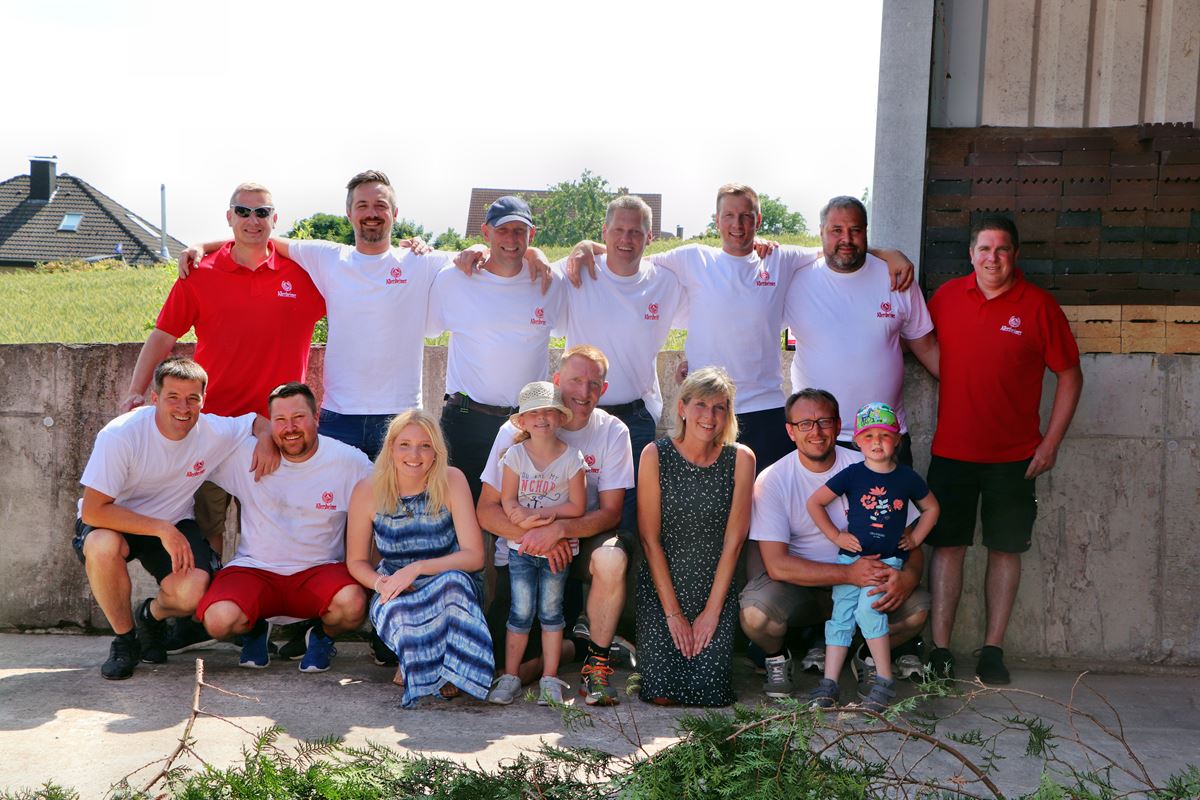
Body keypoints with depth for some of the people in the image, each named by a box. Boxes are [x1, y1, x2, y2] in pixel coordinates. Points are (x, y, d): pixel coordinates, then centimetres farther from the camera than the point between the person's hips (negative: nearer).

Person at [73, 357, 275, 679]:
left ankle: (152, 615, 14)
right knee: (103, 546, -38)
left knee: (193, 592, -26)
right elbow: (94, 510, -28)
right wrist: (162, 529, -33)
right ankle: (124, 639, -10)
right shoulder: (121, 435, -27)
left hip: (173, 524, 2)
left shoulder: (215, 431, -16)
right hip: (114, 521, -2)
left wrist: (266, 442, -20)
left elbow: (260, 421, 5)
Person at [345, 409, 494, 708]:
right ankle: (411, 662, -4)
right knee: (393, 611, -36)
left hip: (449, 585, 0)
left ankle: (450, 671, -15)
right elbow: (357, 561, 2)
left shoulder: (451, 481, -13)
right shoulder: (368, 490, -10)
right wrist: (380, 582, -20)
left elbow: (474, 556, -15)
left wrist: (417, 568, -27)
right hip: (396, 593, 0)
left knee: (454, 581, -36)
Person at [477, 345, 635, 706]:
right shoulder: (516, 431, -9)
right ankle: (574, 644, 20)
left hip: (579, 544, 1)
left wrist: (560, 529, -29)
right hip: (522, 551, 0)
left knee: (612, 559, -36)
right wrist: (538, 535, -25)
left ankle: (597, 657, -11)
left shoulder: (612, 433, -6)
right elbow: (487, 510, -9)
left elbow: (610, 513, -11)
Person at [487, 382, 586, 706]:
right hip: (521, 546, 1)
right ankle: (510, 677, 10)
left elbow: (577, 507, -8)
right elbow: (508, 500, -5)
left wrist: (543, 514, -19)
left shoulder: (571, 458, -8)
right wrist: (526, 520, -24)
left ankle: (550, 679, 13)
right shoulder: (515, 455, -3)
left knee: (550, 612, 5)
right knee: (521, 612, 1)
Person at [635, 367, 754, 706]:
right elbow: (650, 539, -8)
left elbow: (733, 540, -4)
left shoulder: (741, 458, -6)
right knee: (663, 695, -10)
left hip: (716, 588, 1)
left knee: (709, 692, -10)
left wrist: (712, 610, -7)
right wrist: (672, 612, -10)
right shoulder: (656, 455, -9)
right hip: (661, 586, -1)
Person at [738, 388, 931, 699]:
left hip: (864, 581, 2)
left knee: (917, 605, -24)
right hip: (797, 587, -2)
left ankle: (868, 655, 10)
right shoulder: (772, 480, -12)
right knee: (755, 612, -33)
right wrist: (849, 573, -30)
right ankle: (777, 658, 5)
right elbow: (776, 564, -20)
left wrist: (907, 576, -30)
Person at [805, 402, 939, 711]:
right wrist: (835, 535, -2)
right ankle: (829, 682, 3)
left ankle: (885, 680, -12)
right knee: (841, 616, -2)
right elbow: (814, 503, 2)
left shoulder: (907, 478, 2)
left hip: (888, 560, -1)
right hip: (851, 558, 1)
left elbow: (931, 507, 19)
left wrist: (915, 538, 9)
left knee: (868, 609, -22)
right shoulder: (852, 474, -3)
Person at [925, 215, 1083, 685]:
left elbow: (1070, 375, 0)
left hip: (1014, 456, -1)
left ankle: (992, 651, 14)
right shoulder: (947, 296, 3)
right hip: (951, 449, 1)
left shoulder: (1038, 306, -4)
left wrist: (1051, 443, -4)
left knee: (1006, 549, 5)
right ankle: (940, 651, 7)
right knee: (947, 545, 2)